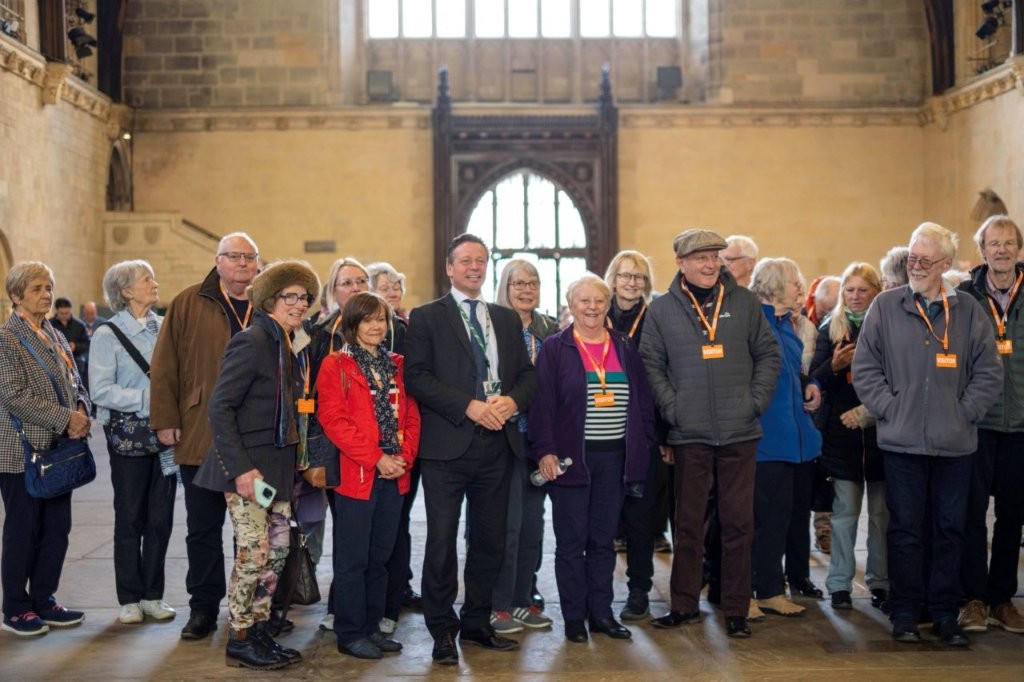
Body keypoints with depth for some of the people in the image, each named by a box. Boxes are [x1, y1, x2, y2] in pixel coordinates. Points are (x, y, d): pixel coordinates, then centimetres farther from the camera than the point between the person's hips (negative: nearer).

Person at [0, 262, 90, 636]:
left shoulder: (56, 336, 14)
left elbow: (75, 384, 16)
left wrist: (81, 413, -5)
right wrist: (64, 419, -18)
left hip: (59, 449, 7)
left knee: (57, 529, 9)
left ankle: (44, 600, 22)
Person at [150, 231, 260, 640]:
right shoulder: (189, 304, 3)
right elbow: (164, 365, 1)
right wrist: (165, 419, -6)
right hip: (201, 437, -1)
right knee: (203, 527, 7)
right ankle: (203, 607, 19)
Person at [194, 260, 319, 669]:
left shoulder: (294, 346, 10)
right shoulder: (252, 342, -15)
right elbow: (220, 407, -18)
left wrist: (296, 460, 8)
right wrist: (240, 468, -22)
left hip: (279, 465, 8)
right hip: (247, 466, -8)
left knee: (277, 550, 11)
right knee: (254, 552, -4)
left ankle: (260, 632, 23)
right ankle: (239, 641, 10)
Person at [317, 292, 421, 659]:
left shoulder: (396, 365, 14)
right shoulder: (336, 365, -4)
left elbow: (411, 415, 12)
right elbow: (333, 420, -12)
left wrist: (405, 457, -5)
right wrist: (376, 459, -16)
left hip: (393, 476, 6)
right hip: (356, 474, -5)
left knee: (381, 556, 12)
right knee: (353, 559, 2)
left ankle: (372, 626, 23)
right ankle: (350, 634, 12)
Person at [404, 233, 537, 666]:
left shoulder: (507, 320, 16)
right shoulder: (427, 318, 1)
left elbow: (527, 374, 13)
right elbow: (417, 375, -9)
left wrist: (512, 401, -9)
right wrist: (470, 407, -17)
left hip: (497, 443, 5)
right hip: (448, 444, -4)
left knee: (490, 540, 10)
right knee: (442, 541, 0)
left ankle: (477, 622, 24)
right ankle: (443, 630, 12)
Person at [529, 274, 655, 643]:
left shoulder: (625, 348, 10)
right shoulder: (555, 349, -1)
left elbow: (643, 401, 12)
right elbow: (542, 403, -6)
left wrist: (643, 446, 4)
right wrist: (545, 450, -14)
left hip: (614, 457, 4)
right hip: (571, 457, -3)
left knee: (603, 539, 11)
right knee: (571, 540, 3)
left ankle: (601, 612, 20)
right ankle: (573, 616, 12)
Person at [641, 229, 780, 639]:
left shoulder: (744, 303, 6)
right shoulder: (662, 310, 3)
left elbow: (769, 354, 9)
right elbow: (651, 364, 3)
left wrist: (757, 401, -1)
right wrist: (671, 407, -7)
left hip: (740, 433, 1)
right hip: (689, 435, -1)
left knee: (738, 523, 5)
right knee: (688, 523, 7)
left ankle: (736, 610, 15)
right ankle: (684, 605, 19)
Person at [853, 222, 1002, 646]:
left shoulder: (968, 311, 5)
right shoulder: (886, 306, 2)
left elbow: (989, 373, 6)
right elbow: (865, 368, 1)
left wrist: (964, 413, -2)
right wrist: (891, 410, -6)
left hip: (954, 443, 2)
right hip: (902, 441, -1)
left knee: (951, 530, 8)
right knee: (905, 529, 5)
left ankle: (945, 614, 20)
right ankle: (905, 614, 16)